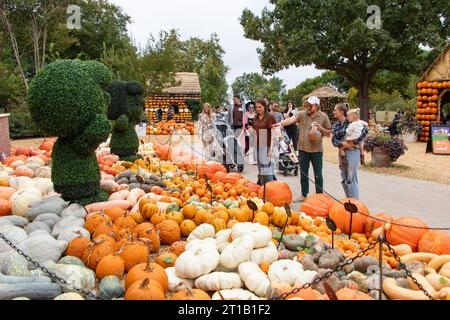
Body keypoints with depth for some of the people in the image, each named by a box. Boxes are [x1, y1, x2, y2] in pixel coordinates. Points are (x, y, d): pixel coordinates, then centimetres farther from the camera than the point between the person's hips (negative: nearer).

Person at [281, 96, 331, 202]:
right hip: (303, 148, 2)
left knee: (318, 174, 7)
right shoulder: (302, 114, -1)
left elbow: (328, 133, 5)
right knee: (303, 173, 12)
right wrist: (280, 123, -35)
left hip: (316, 149, -2)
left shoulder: (323, 116, 0)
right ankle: (304, 195, 26)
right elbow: (292, 119, -18)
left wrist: (320, 128, -13)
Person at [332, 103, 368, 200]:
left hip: (352, 151, -7)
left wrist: (355, 142, -18)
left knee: (351, 180, -5)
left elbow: (365, 130, -16)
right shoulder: (336, 125, 11)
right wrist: (342, 143, -16)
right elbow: (334, 140, 3)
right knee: (344, 180, 13)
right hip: (341, 152, 7)